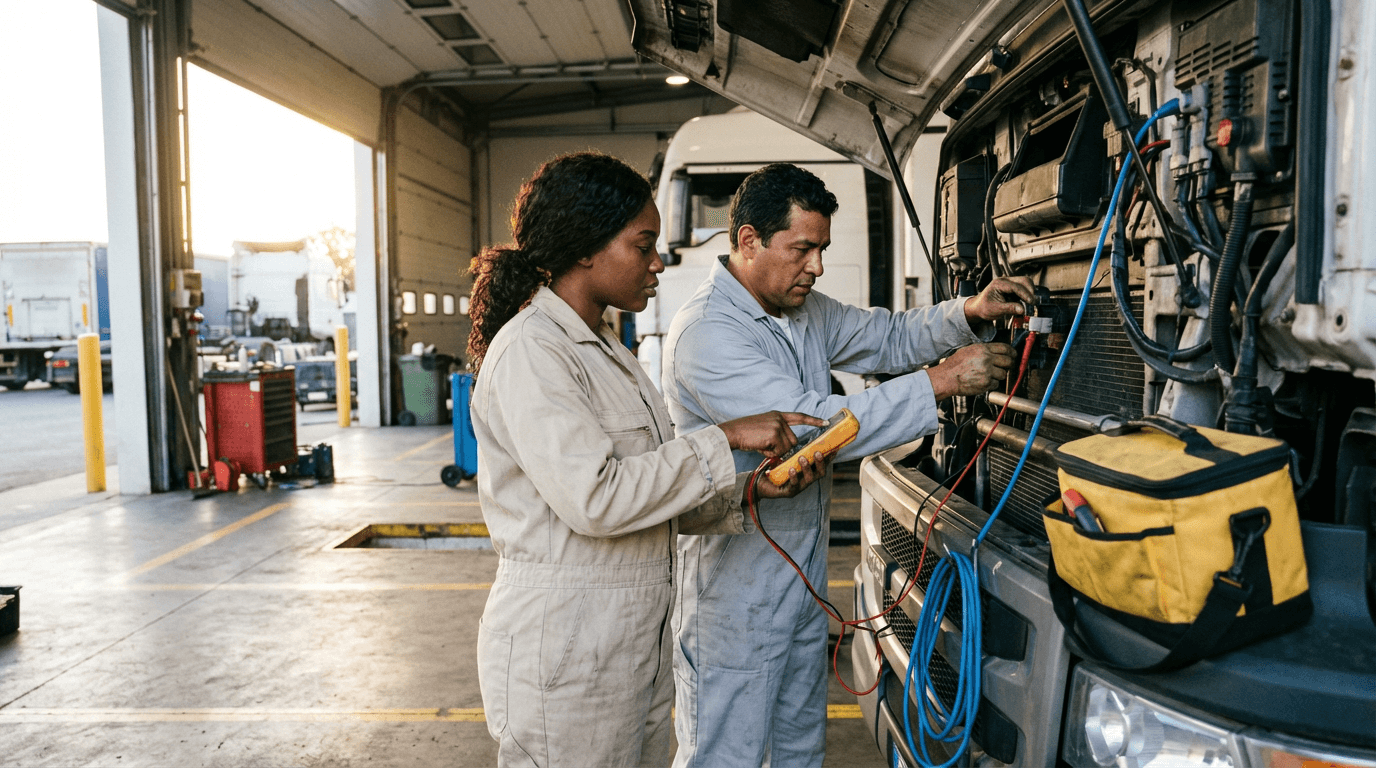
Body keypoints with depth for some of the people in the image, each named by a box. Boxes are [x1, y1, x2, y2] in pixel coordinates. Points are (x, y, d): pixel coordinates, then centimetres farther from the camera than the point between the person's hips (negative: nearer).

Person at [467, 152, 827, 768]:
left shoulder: (604, 350, 14)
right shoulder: (529, 352, -16)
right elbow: (594, 499, -25)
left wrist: (750, 489, -2)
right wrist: (724, 440, -19)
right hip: (563, 660, -9)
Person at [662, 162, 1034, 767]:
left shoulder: (806, 309, 7)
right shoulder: (704, 333, -23)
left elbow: (888, 338, 18)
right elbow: (811, 426, -30)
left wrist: (967, 314, -3)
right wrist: (940, 383, -25)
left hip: (805, 570, 9)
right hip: (735, 586, -9)